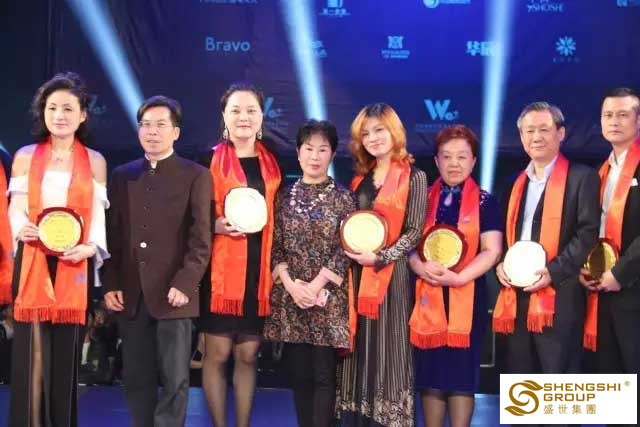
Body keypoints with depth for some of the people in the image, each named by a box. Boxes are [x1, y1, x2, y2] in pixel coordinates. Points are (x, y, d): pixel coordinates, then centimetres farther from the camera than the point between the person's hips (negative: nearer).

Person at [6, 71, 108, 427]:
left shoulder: (95, 161, 9)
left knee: (67, 351, 3)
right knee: (34, 349, -3)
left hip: (75, 264, 0)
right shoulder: (25, 157, 9)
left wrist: (90, 247, -14)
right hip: (34, 263, 0)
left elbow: (98, 215, 4)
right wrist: (22, 229, -18)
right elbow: (16, 209, 5)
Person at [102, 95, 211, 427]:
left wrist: (184, 284, -14)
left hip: (173, 293, -4)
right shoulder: (122, 175, 13)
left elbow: (200, 238, -5)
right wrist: (111, 284, 2)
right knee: (137, 379, 9)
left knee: (175, 379, 1)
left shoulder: (195, 176, 1)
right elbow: (112, 235, 11)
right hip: (130, 295, 4)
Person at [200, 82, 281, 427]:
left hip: (260, 270, 3)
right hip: (220, 269, -3)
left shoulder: (272, 164, 10)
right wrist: (218, 225, -19)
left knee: (248, 354, 8)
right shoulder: (210, 159, -1)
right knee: (217, 353, 2)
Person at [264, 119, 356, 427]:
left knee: (324, 374, -1)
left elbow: (346, 250, -5)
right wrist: (292, 284, -9)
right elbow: (275, 246, 6)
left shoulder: (343, 197, 1)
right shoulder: (285, 195, 8)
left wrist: (316, 286, -13)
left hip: (328, 297, -2)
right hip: (290, 296, 3)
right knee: (299, 374, 8)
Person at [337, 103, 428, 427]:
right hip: (356, 273, 5)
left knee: (386, 347, -1)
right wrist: (348, 246, -2)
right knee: (358, 346, 7)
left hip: (390, 274, -5)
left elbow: (414, 231, -8)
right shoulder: (360, 177, 13)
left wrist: (380, 258, -18)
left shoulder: (413, 177, -2)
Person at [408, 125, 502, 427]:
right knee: (430, 371, 5)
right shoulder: (424, 200, 9)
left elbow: (492, 251, -5)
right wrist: (421, 267, -14)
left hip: (467, 297, -2)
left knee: (462, 371, 2)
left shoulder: (485, 202, 2)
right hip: (428, 297, 2)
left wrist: (458, 277, -18)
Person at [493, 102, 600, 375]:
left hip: (559, 297, -6)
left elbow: (589, 234, -9)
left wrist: (554, 272, -18)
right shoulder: (517, 182, 18)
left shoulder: (582, 177, -2)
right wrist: (499, 265, 1)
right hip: (515, 296, 6)